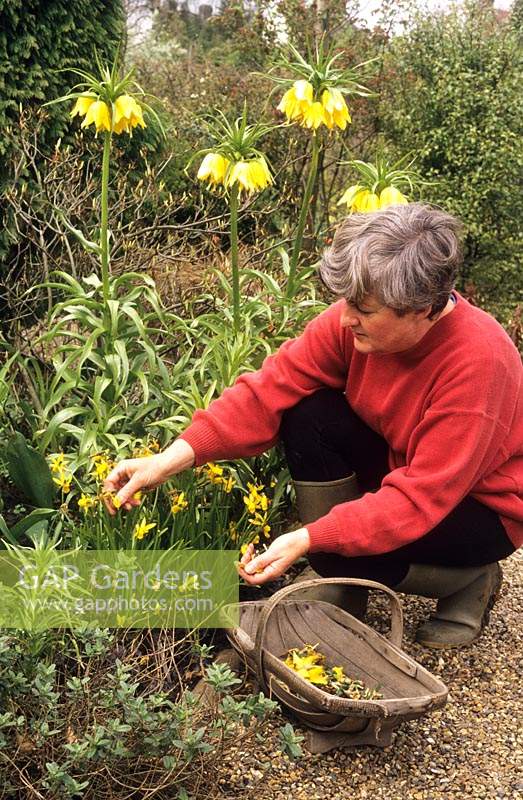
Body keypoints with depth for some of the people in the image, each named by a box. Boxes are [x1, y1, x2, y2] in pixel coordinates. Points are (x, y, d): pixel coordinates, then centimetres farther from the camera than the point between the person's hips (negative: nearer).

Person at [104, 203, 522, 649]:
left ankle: (472, 579, 1)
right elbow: (273, 389, -22)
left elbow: (421, 496, -35)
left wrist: (307, 540, -41)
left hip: (482, 507, -5)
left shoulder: (479, 361, -35)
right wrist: (175, 457, -32)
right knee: (308, 414, -19)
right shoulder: (358, 318, -20)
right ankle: (335, 581, -4)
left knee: (339, 554, -27)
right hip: (399, 463, 6)